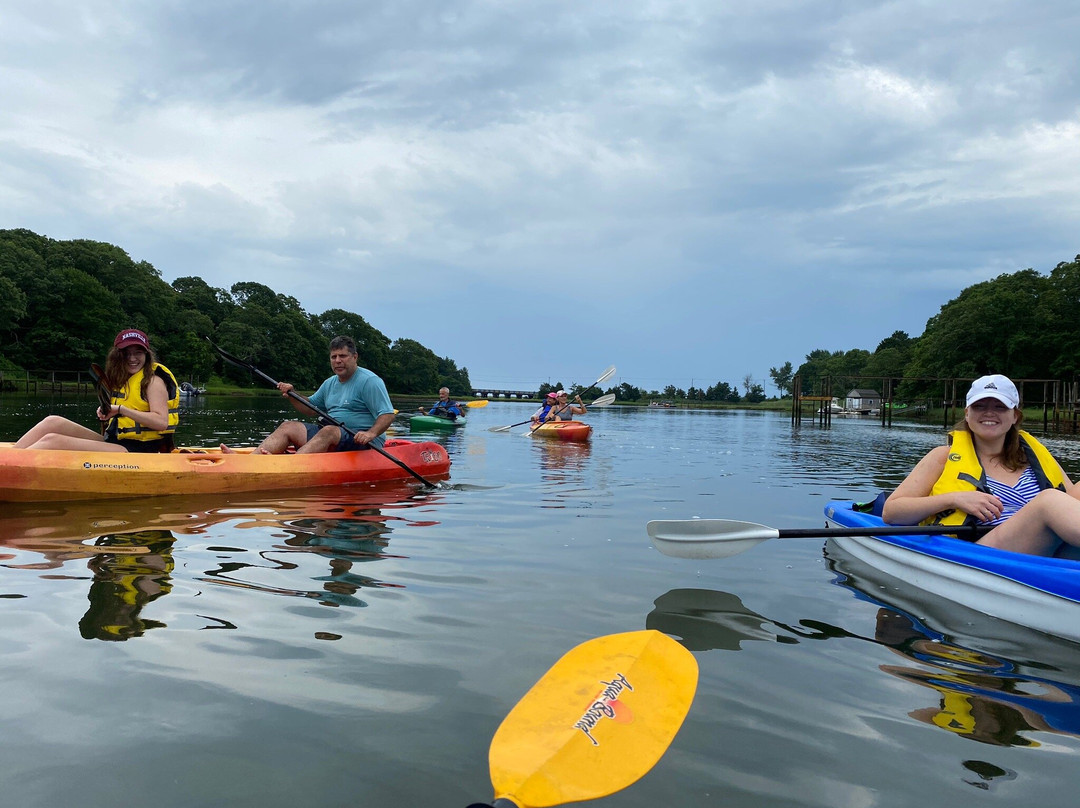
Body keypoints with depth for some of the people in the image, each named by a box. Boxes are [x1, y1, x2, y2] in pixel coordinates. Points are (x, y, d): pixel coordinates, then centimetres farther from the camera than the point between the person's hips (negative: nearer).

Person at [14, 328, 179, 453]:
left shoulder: (153, 380, -6)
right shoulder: (123, 379, 18)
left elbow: (161, 422, -20)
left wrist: (121, 409, -21)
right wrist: (107, 413, 3)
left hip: (135, 450, -8)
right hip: (114, 442, 8)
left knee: (53, 441, -17)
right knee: (53, 422, -2)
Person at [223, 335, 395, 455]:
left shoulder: (369, 381, -7)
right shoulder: (330, 383, 18)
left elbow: (388, 415, -15)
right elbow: (311, 408, 27)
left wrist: (371, 434, -32)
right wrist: (292, 396, 8)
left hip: (361, 441, -7)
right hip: (332, 435, 8)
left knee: (329, 432, -36)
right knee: (288, 427, -7)